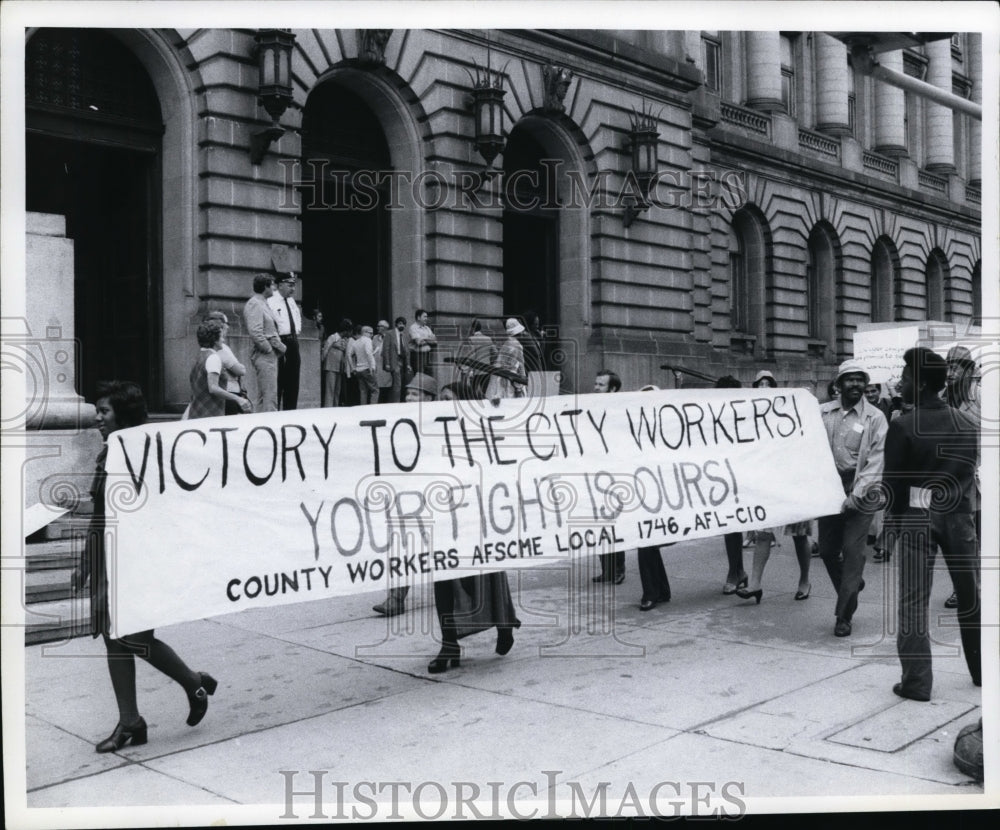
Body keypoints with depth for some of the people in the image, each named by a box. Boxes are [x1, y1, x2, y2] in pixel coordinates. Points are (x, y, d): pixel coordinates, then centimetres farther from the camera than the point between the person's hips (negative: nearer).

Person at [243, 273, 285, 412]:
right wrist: (269, 349, -15)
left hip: (270, 355, 10)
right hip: (263, 355, -10)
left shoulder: (263, 303, 20)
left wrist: (280, 346, 7)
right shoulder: (254, 304, -11)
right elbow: (255, 332, -22)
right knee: (269, 396, -12)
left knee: (262, 397, 13)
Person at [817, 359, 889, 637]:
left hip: (861, 490, -3)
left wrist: (856, 494, -16)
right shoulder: (823, 413, 4)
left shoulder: (875, 418, -3)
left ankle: (844, 616, 2)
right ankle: (853, 585, 36)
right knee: (827, 550, 8)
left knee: (853, 550, -6)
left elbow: (877, 460, -8)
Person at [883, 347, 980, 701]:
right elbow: (972, 473, 5)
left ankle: (917, 681, 3)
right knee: (971, 595, 15)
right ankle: (983, 671, 26)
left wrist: (893, 523, 3)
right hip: (958, 513, 4)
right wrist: (955, 499, 11)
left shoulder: (903, 426, -10)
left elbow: (894, 481, -7)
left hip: (917, 516, -4)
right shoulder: (968, 423, 4)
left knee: (914, 601, 1)